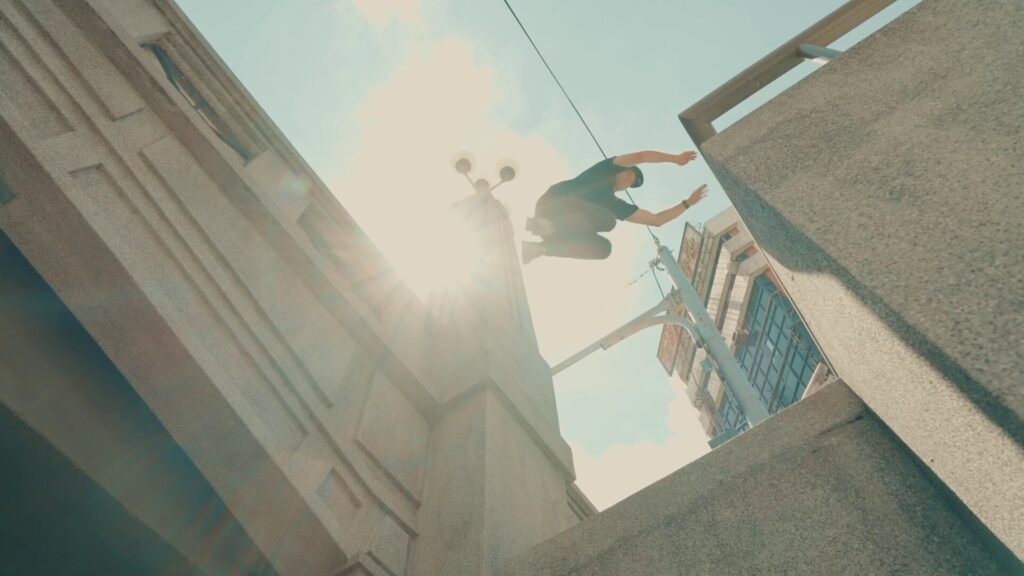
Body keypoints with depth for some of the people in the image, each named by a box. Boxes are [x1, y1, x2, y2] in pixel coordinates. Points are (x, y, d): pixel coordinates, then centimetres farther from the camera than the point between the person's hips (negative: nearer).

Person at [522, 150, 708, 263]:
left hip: (565, 226, 6)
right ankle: (545, 225, -31)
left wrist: (688, 203, 31)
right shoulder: (608, 169, 17)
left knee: (603, 247, -20)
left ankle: (540, 247, -27)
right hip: (555, 202, -6)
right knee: (606, 219, -25)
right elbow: (640, 156, 4)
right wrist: (675, 158, 8)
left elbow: (656, 219, 28)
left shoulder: (616, 204, 26)